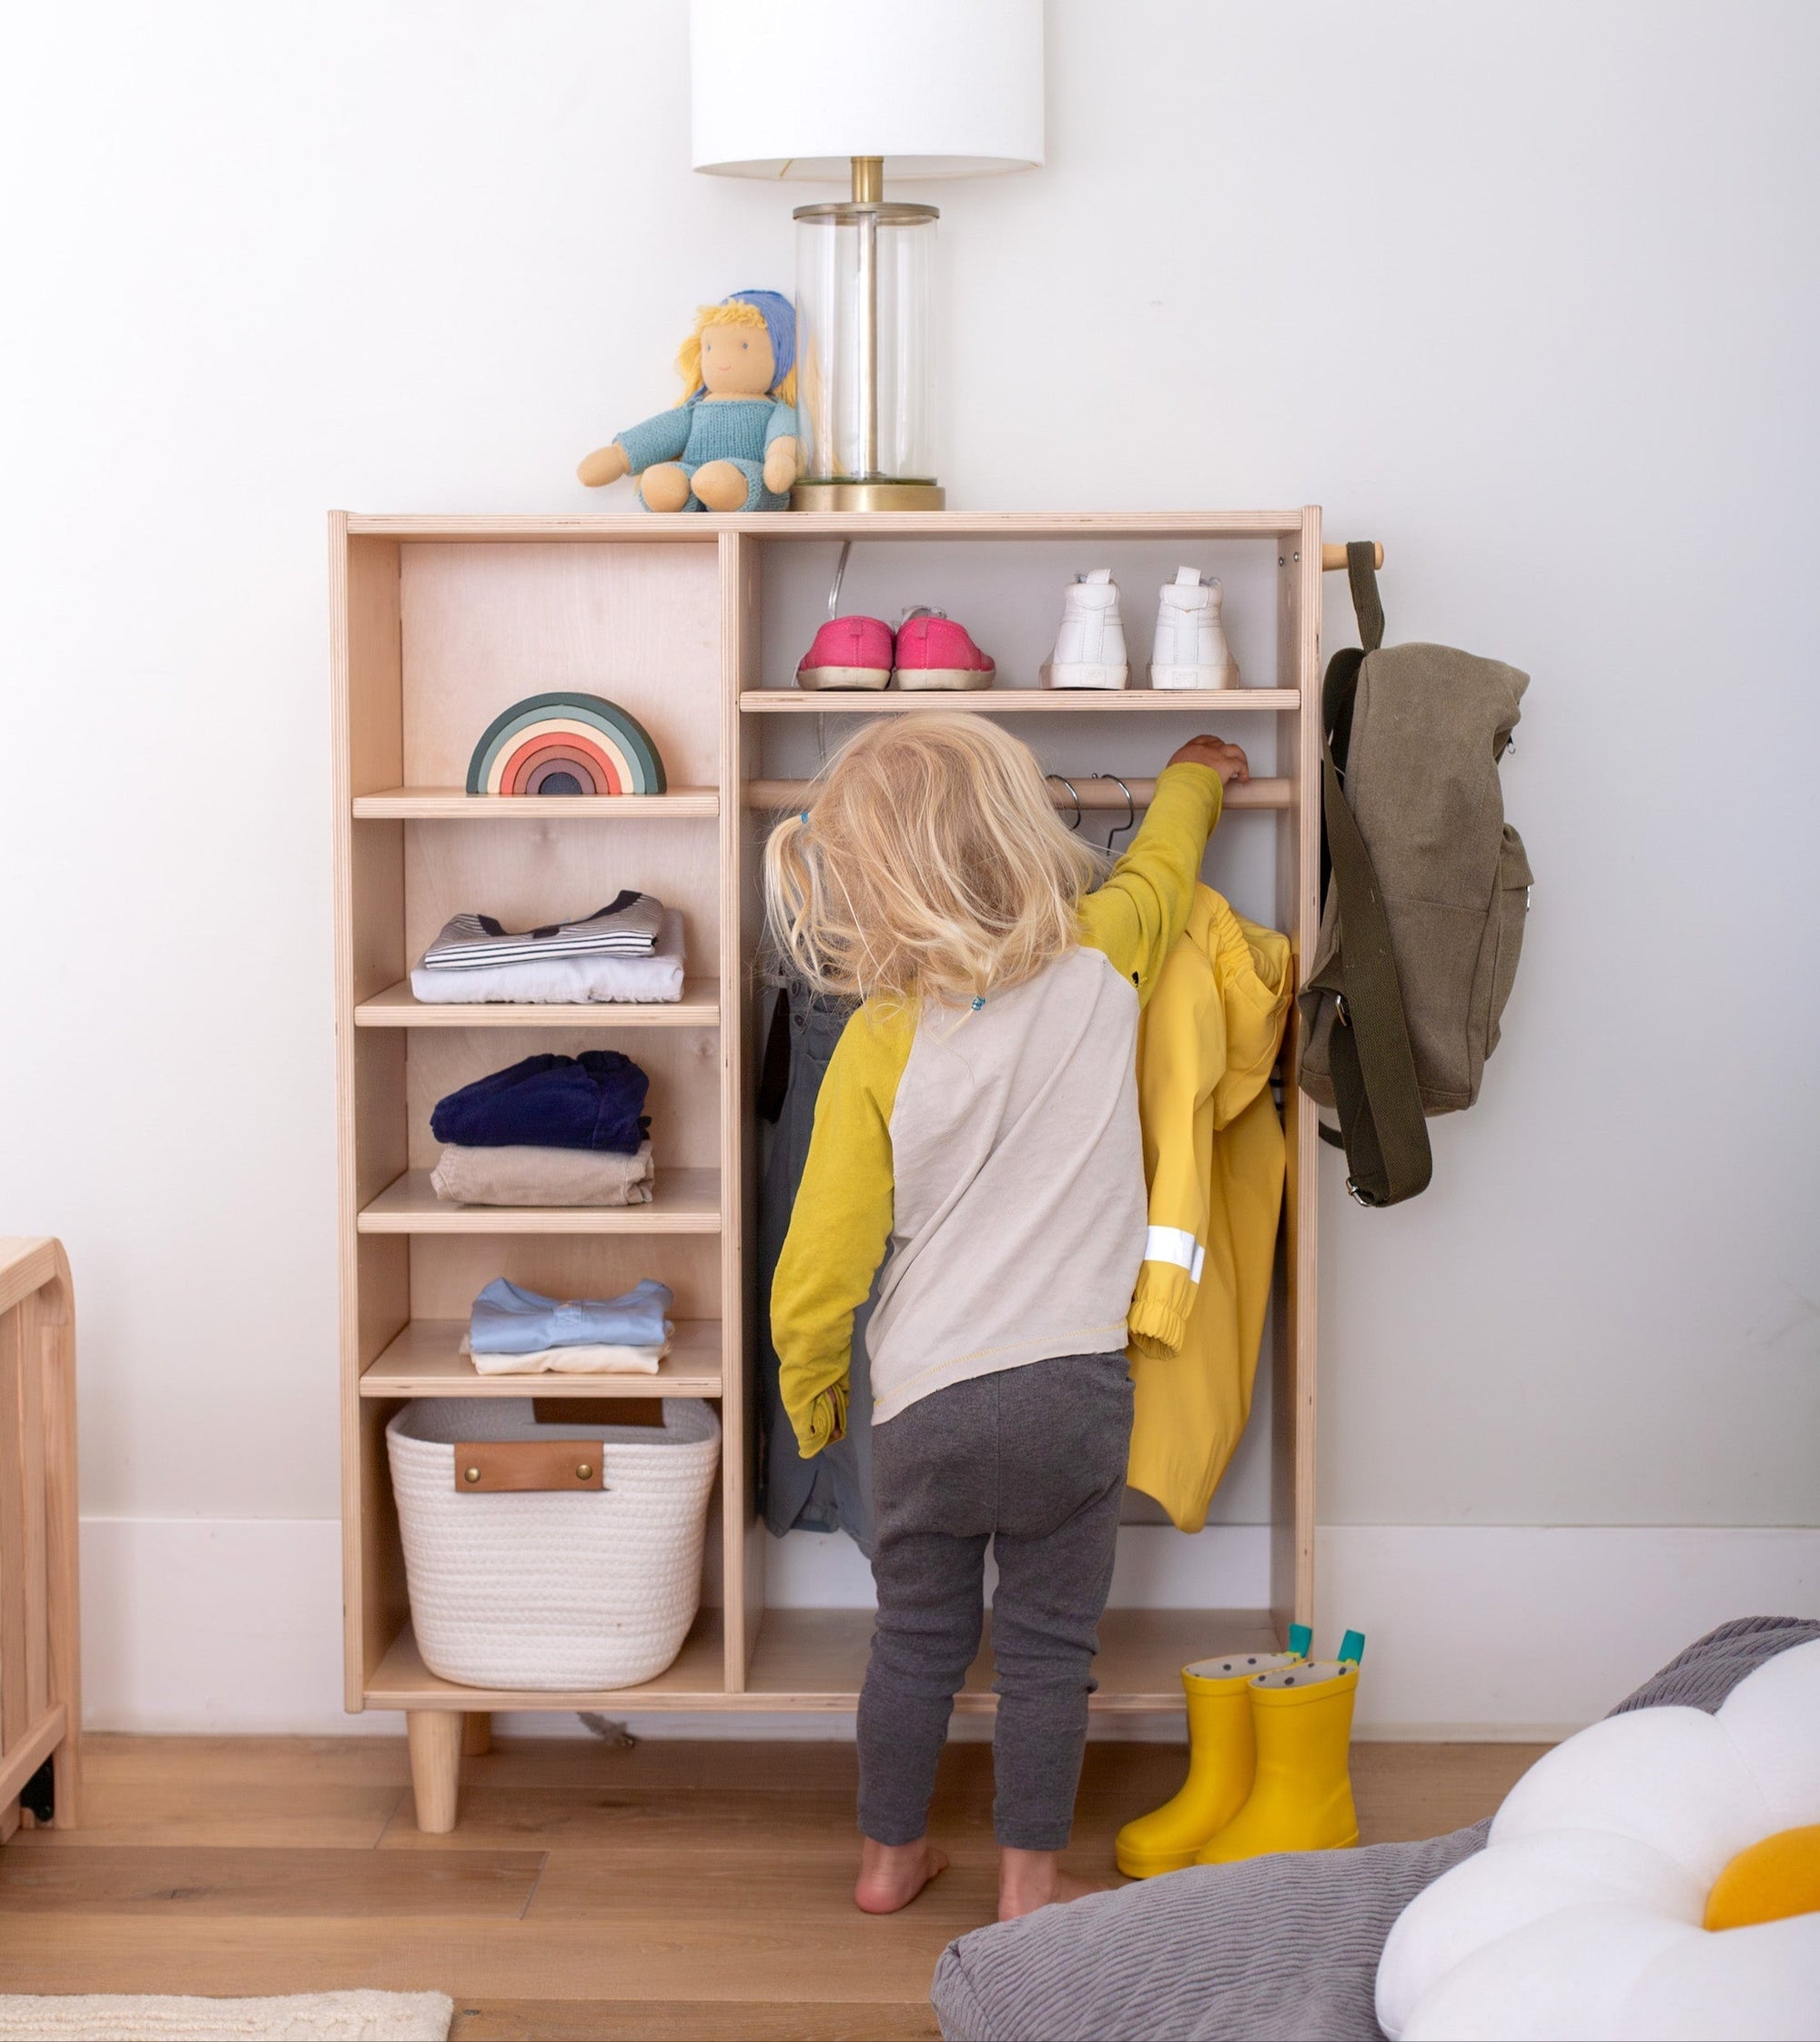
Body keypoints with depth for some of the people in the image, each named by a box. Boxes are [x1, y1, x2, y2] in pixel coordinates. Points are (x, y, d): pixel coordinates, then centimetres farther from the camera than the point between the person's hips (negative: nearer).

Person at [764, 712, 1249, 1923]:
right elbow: (1165, 863, 17)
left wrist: (811, 1390, 11)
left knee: (919, 1636, 17)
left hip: (927, 1400, 1)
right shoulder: (1100, 962, -7)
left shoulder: (879, 1042, -9)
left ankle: (890, 1856, 32)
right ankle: (1030, 1880, 20)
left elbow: (823, 1255, -6)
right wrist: (1195, 774, 38)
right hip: (1073, 1386, 0)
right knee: (1048, 1645, 11)